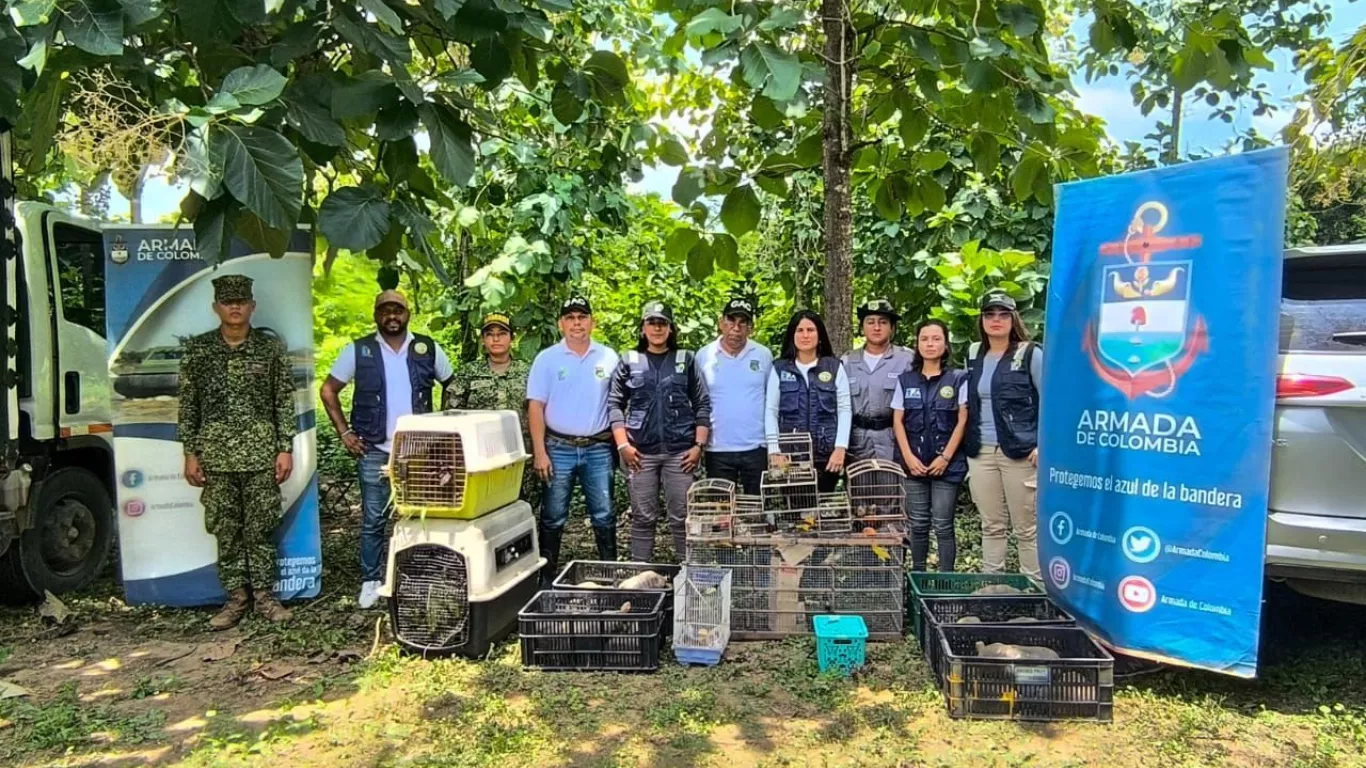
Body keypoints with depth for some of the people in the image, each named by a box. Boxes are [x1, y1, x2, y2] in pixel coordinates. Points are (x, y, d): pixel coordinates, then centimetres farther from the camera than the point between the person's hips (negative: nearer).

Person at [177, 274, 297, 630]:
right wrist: (190, 453, 2)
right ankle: (236, 597, 17)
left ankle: (264, 594, 15)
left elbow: (285, 402, 2)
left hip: (261, 453, -1)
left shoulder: (271, 348, 2)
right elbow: (188, 405, 6)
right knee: (225, 530, 6)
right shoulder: (197, 349, 5)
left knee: (261, 528, 4)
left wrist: (285, 449, -3)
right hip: (216, 454, 1)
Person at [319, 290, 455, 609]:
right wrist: (344, 432, 0)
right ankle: (371, 581, 16)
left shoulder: (428, 349, 2)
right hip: (374, 451, -1)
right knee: (373, 520, 4)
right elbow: (328, 390, 7)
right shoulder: (358, 351, 0)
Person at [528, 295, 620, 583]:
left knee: (604, 516, 6)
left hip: (598, 448, 1)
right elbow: (535, 407, -2)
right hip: (559, 448, -1)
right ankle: (547, 576, 18)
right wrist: (540, 452, -8)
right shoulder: (547, 359, 0)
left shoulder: (609, 358, 4)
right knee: (553, 517, 7)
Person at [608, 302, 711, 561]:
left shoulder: (686, 360, 8)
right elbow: (614, 403, 5)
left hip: (680, 451, 0)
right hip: (641, 451, 0)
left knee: (682, 517, 3)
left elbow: (702, 405, 7)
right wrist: (623, 445, -5)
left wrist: (699, 445, -2)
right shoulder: (629, 361, 8)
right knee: (643, 517, 6)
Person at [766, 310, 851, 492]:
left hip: (826, 454, 0)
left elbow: (845, 410, 2)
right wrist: (774, 450, -6)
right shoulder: (779, 368, 5)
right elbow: (771, 412, 3)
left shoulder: (835, 367, 6)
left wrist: (840, 448, -8)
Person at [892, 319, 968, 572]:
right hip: (914, 463, 2)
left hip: (947, 463, -2)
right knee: (918, 524, 9)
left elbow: (962, 421, -3)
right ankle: (917, 576, 20)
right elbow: (898, 421, 5)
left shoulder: (959, 379, 0)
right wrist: (908, 456, -6)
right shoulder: (905, 380, 8)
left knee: (943, 526, 1)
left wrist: (945, 457, -10)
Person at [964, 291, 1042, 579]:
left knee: (1027, 528, 2)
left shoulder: (1030, 354, -2)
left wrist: (1044, 445, -11)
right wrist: (968, 446, 14)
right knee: (991, 526, 11)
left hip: (1019, 452, -4)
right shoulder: (973, 355, 12)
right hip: (980, 452, 4)